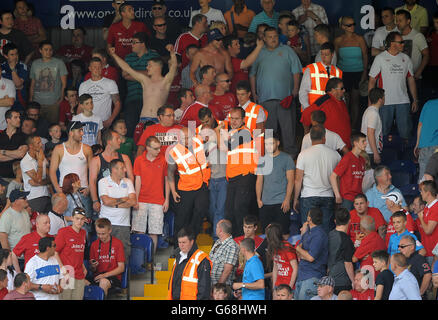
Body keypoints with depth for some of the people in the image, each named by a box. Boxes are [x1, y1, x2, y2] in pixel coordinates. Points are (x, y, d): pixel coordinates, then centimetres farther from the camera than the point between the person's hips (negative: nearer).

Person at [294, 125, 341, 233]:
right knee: (327, 231, 4)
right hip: (328, 196, 2)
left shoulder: (304, 154, -6)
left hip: (308, 197, -2)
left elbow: (298, 180, -4)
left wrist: (295, 199, 5)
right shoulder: (335, 155, 0)